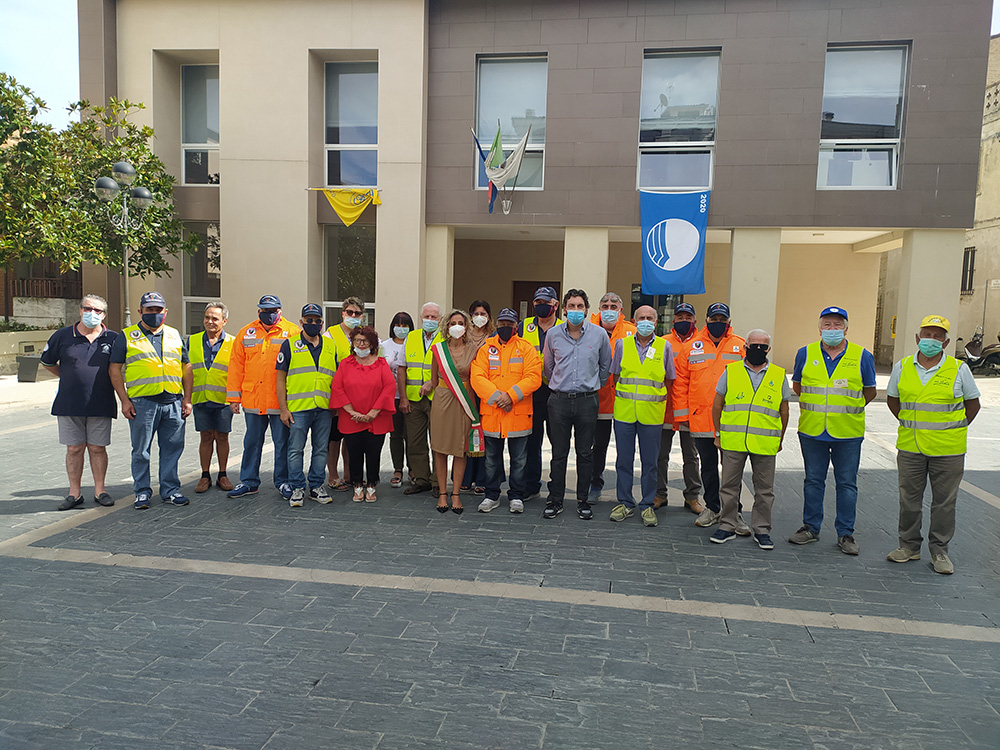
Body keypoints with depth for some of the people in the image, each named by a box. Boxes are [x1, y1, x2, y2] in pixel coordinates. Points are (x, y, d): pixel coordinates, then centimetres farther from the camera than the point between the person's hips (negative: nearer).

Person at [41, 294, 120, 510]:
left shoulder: (113, 339, 2)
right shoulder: (63, 336, 3)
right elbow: (47, 362, 18)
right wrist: (70, 379, 15)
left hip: (101, 405, -1)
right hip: (69, 404, 1)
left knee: (98, 448, 5)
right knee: (74, 449, 6)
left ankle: (100, 491, 15)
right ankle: (75, 494, 14)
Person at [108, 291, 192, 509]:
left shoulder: (175, 335, 15)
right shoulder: (127, 337, 5)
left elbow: (186, 368, 16)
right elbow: (115, 370, 3)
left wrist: (187, 399, 9)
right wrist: (124, 400, -5)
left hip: (173, 402, 3)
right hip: (142, 403, -3)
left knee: (172, 448, 7)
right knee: (141, 451, 4)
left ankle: (170, 490, 17)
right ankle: (142, 492, 16)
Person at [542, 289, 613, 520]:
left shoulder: (599, 334, -1)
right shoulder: (553, 335, 2)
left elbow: (606, 366, 13)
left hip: (587, 401, 0)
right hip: (559, 400, 0)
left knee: (585, 453, 6)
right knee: (559, 454, 5)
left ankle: (583, 500, 18)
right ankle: (555, 499, 16)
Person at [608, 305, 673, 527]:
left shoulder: (664, 346, 3)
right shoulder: (622, 344, 6)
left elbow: (669, 379, 10)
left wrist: (655, 397, 4)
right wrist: (626, 396, 7)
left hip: (652, 414, -1)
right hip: (624, 411, 1)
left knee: (650, 462, 5)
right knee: (624, 460, 6)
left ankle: (647, 505, 17)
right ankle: (625, 503, 18)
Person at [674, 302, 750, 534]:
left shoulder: (741, 347, 4)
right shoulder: (691, 347, 6)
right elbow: (680, 382, 7)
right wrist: (682, 413, 2)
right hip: (700, 418, 1)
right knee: (708, 466, 12)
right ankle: (712, 508, 25)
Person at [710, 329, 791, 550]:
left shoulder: (779, 376, 7)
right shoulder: (731, 371, 5)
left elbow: (783, 410, 13)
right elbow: (717, 404, 8)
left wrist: (780, 439, 11)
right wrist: (718, 433, 7)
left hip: (765, 444, 1)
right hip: (733, 441, 0)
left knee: (764, 489, 7)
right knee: (729, 486, 7)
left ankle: (761, 530, 20)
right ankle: (727, 526, 19)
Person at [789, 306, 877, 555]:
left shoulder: (862, 356, 0)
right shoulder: (805, 354, 3)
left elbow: (870, 391, 11)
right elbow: (797, 386, 17)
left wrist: (848, 409, 7)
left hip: (848, 434, -1)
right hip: (811, 431, 1)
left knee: (847, 484, 5)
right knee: (813, 481, 11)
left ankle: (845, 533, 16)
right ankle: (810, 527, 22)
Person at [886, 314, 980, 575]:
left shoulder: (959, 369, -3)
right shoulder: (902, 367, 3)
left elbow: (973, 404, 7)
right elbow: (892, 398, 16)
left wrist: (955, 430, 3)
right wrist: (910, 425, 10)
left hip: (948, 450, -2)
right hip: (910, 447, 2)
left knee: (944, 502, 6)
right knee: (909, 499, 10)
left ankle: (939, 550, 19)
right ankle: (909, 545, 23)